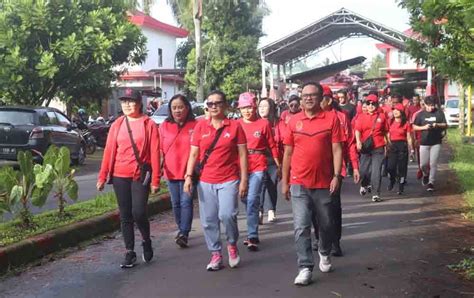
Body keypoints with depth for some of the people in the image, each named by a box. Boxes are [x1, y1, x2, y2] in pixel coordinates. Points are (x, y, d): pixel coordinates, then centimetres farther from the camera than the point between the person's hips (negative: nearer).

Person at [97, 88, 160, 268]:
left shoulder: (149, 124, -3)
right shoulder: (117, 125, 8)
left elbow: (155, 153, -6)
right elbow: (108, 151, 7)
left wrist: (155, 180, -10)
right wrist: (102, 176, 4)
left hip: (140, 176, -3)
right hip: (120, 176, 4)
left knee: (138, 213, -9)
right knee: (125, 216, 8)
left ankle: (146, 241, 20)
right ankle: (130, 252, 19)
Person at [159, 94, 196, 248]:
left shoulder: (195, 126, -3)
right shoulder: (164, 126, 5)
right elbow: (160, 149, 7)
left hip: (189, 171, -3)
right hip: (171, 172, 4)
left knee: (186, 202, -6)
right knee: (176, 203, 13)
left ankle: (184, 234, -3)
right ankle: (182, 230, 29)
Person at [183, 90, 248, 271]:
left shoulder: (235, 126, 1)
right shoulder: (200, 126, 6)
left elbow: (242, 154, 1)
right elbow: (193, 154, 7)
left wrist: (244, 179, -4)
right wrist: (188, 176, -3)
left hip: (229, 180, -2)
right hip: (205, 181, 3)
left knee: (227, 214, -17)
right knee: (208, 220, 4)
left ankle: (232, 244, 12)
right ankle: (215, 255, 19)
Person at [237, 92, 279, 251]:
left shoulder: (264, 123, -1)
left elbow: (271, 144, 4)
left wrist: (278, 163, 6)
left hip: (258, 166, -3)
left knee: (252, 200, -11)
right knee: (245, 199, 12)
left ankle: (252, 237, -6)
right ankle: (252, 233, 28)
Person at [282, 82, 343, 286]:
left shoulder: (331, 118, -2)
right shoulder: (293, 121, 4)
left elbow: (337, 149, -3)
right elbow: (288, 153, 7)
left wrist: (336, 176, -12)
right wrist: (284, 181, 6)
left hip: (324, 183, 0)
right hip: (299, 184, 1)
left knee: (326, 224, 16)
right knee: (301, 227, -4)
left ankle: (324, 253, 42)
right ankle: (305, 268, 3)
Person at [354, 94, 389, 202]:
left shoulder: (382, 116, 5)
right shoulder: (361, 117, 5)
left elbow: (386, 131, 12)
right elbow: (357, 130, -8)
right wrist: (358, 141, -24)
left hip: (378, 148, -1)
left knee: (376, 171, -7)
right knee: (363, 169, 6)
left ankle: (376, 193, -1)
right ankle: (364, 185, 38)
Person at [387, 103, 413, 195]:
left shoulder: (406, 123, 0)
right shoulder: (390, 122, 7)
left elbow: (409, 138, 1)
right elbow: (387, 135, 10)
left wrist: (411, 149, -2)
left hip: (402, 146, -2)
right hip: (392, 145, 2)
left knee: (402, 167, 1)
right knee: (390, 167, -8)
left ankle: (401, 188, 12)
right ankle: (392, 180, 24)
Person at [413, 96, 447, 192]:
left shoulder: (439, 113, 1)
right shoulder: (421, 114, 3)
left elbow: (445, 125, 4)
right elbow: (414, 127, 5)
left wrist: (438, 125, -16)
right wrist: (424, 127, -13)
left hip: (436, 142, -1)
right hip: (424, 142, 1)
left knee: (433, 164, -2)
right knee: (423, 164, 2)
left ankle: (431, 182, 11)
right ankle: (426, 174, 34)